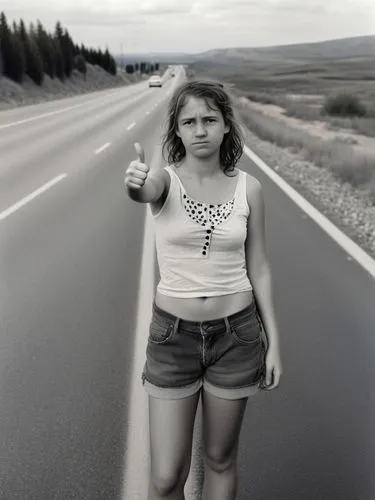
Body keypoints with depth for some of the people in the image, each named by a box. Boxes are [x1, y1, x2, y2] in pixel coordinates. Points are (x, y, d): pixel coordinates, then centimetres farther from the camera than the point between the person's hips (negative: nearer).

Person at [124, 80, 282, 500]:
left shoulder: (249, 188, -3)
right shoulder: (165, 180, -9)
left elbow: (257, 267, 2)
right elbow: (144, 191, -34)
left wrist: (273, 342, 1)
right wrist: (134, 182, -59)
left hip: (236, 334, 1)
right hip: (173, 335, -1)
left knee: (220, 460, 16)